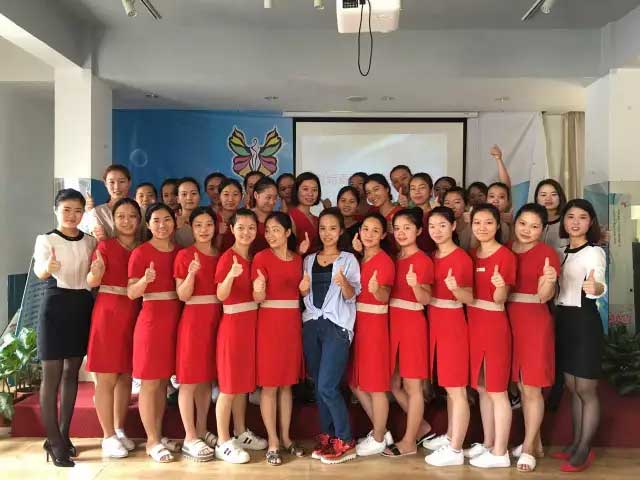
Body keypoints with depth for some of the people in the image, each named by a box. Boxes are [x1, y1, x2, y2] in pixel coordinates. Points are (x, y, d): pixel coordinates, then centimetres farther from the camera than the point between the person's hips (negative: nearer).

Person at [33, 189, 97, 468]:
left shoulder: (90, 241, 7)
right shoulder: (46, 240, -6)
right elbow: (39, 272, -26)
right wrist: (47, 267, -46)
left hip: (83, 306, 5)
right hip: (56, 306, -5)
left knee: (72, 372, 11)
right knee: (51, 375, -3)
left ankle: (62, 435, 22)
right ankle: (55, 442, 5)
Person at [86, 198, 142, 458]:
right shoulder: (105, 245, -3)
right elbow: (91, 283, -11)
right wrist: (96, 273, -30)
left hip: (134, 315, 5)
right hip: (109, 313, -5)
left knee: (126, 376, 11)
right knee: (106, 378, -1)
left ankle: (120, 430, 23)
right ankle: (108, 436, 8)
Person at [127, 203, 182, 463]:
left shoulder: (179, 251, 11)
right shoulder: (140, 252, -6)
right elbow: (131, 293, -12)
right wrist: (146, 280, -28)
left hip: (174, 318, 6)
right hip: (151, 318, -5)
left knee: (163, 380, 12)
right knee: (150, 382, 0)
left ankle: (159, 435, 22)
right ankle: (152, 441, 9)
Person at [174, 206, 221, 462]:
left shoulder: (220, 256, 12)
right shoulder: (184, 255, -5)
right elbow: (183, 295, -10)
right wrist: (192, 273, -24)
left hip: (216, 318, 6)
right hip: (193, 318, -6)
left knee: (207, 377, 12)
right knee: (189, 379, -2)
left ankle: (202, 430, 23)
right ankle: (189, 438, 4)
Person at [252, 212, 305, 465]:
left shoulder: (298, 259, 8)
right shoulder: (261, 257, -7)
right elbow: (257, 298, -8)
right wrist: (259, 290, -30)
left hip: (293, 323, 5)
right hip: (269, 322, -5)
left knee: (287, 383, 11)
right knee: (269, 384, -1)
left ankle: (286, 437, 21)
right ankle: (273, 442, 8)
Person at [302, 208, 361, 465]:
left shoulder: (348, 259, 2)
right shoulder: (309, 259, 14)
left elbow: (351, 296, -6)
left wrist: (344, 283, -27)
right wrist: (303, 289, -5)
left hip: (336, 326, -5)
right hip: (311, 325, 5)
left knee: (327, 386, -10)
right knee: (317, 386, 6)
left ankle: (345, 441, 3)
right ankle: (326, 436, 19)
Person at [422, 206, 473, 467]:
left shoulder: (462, 258, -13)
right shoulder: (432, 256, 10)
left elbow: (470, 298, -15)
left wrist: (455, 288, -32)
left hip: (453, 323, -8)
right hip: (434, 320, 8)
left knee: (456, 388, -1)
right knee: (447, 386, 17)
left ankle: (455, 450, 6)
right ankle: (450, 436, 29)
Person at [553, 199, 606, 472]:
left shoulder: (594, 252, -12)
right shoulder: (562, 252, 10)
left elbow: (600, 285, -31)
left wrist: (595, 288, -51)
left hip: (584, 321, -7)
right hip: (563, 319, 7)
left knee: (586, 390, 2)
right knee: (572, 388, 16)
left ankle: (585, 450, 13)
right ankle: (576, 443, 27)